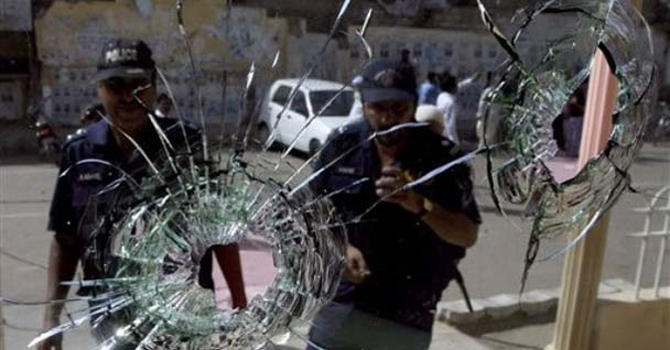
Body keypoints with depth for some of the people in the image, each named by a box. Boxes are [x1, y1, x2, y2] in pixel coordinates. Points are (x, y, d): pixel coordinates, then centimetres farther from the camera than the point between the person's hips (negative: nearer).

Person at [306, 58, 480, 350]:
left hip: (408, 316, -1)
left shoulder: (442, 156, -10)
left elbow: (468, 234, -12)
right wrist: (341, 247, -13)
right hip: (340, 302, 1)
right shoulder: (342, 144, -4)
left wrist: (419, 205, -30)